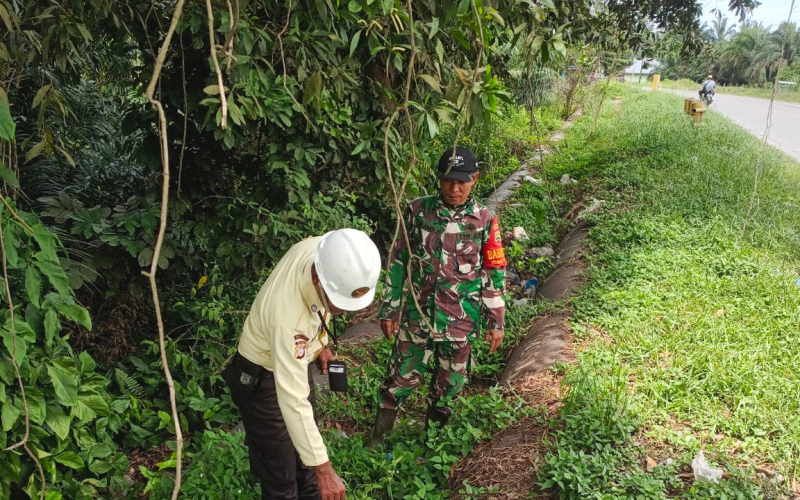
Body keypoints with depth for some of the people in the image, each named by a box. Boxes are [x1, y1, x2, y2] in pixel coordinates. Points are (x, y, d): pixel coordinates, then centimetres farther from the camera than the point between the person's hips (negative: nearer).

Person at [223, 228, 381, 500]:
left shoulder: (324, 251, -23)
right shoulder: (288, 317, -42)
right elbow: (292, 400, -39)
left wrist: (321, 342, 4)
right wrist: (323, 468, -35)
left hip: (293, 360, 7)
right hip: (262, 379, -7)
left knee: (305, 452, 23)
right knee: (280, 477, 6)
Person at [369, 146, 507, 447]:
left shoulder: (485, 220, -6)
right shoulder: (419, 211, -5)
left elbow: (494, 273, 0)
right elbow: (398, 261, 1)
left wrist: (496, 321, 0)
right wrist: (389, 309, 2)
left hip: (461, 321, 0)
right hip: (417, 317, 0)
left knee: (449, 384, 14)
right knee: (402, 377, 9)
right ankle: (379, 434, 31)